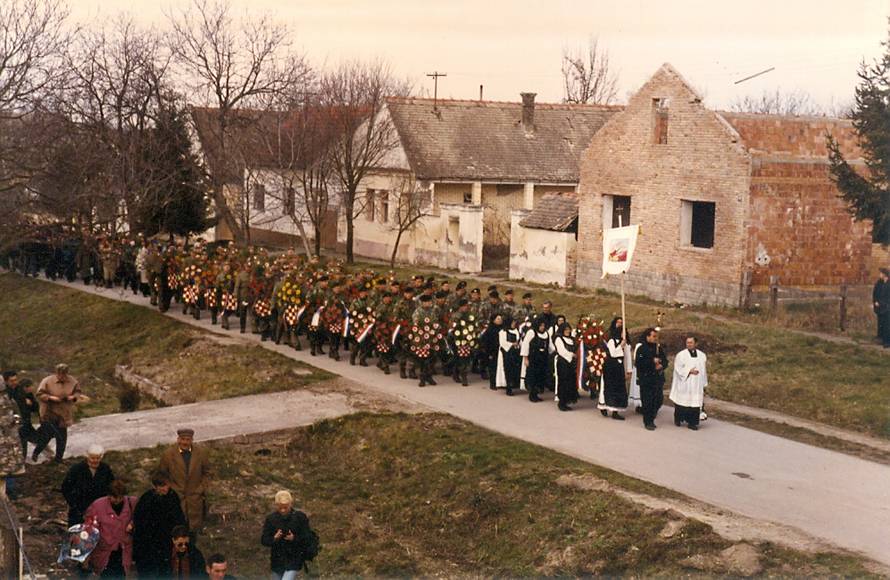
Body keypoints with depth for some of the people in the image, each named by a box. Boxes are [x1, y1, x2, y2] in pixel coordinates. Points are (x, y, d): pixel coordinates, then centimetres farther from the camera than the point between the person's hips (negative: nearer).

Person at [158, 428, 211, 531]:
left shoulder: (200, 452, -5)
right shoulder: (168, 454, -10)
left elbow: (206, 473, 7)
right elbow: (162, 475, 2)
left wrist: (201, 489, -3)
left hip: (195, 498, 2)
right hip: (175, 498, -1)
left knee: (194, 527, 10)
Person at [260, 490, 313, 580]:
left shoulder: (300, 517, -7)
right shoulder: (271, 519, -1)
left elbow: (307, 538, -7)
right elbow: (264, 540, -2)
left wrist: (294, 539, -26)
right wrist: (274, 538, -23)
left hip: (293, 561, -4)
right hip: (277, 560, 4)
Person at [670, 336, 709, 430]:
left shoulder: (702, 355, 9)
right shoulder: (681, 355, -2)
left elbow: (704, 370, 14)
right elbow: (678, 368, -7)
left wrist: (704, 384, 12)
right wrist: (689, 371, -18)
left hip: (697, 385, 3)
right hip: (683, 385, -3)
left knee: (695, 403, -3)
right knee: (681, 403, 3)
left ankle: (692, 422, 4)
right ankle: (678, 419, 24)